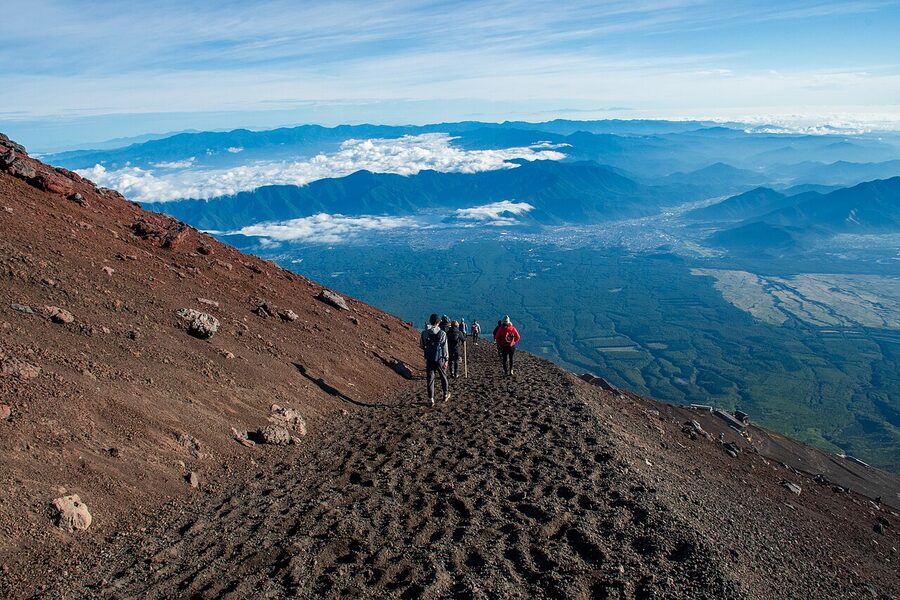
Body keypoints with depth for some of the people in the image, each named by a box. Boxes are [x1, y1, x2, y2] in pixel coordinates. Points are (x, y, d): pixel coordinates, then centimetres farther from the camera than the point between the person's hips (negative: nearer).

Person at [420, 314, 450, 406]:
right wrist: (446, 360, 0)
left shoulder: (424, 333, -3)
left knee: (430, 379, 5)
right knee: (443, 376, 18)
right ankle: (446, 394, 32)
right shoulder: (442, 333, -10)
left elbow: (421, 345, 8)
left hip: (429, 359, 1)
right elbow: (444, 348, -7)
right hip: (439, 359, -1)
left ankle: (431, 399, 3)